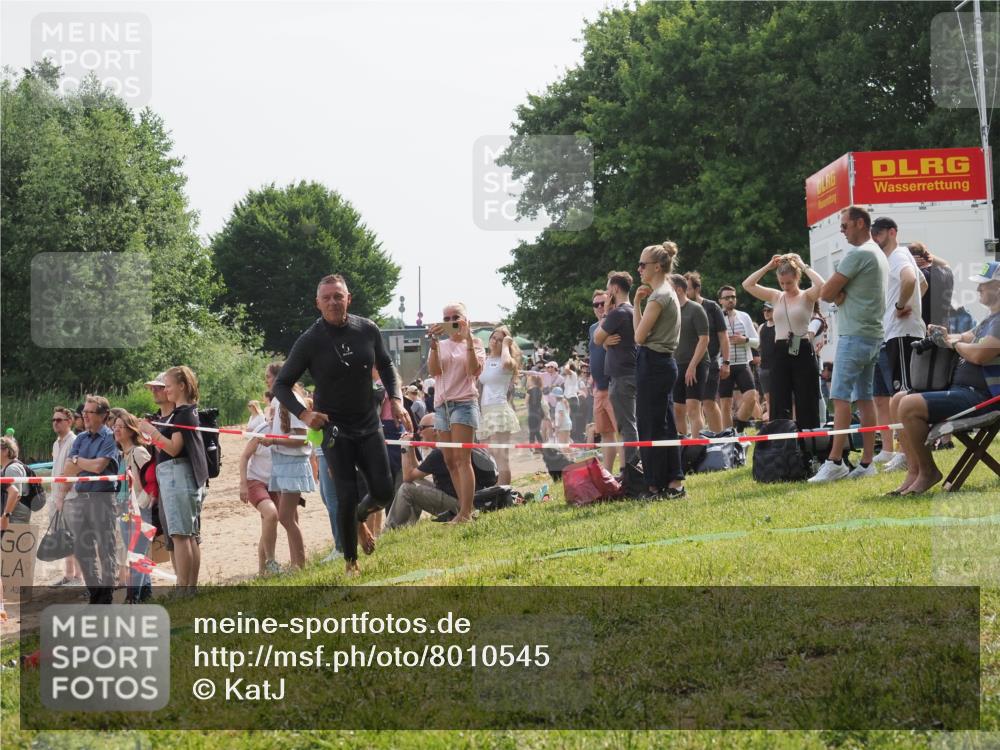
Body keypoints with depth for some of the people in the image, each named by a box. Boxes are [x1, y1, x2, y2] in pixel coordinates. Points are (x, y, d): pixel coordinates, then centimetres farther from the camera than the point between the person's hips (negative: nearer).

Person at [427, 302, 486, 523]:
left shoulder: (474, 344, 5)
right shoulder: (440, 345, 14)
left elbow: (474, 370, -12)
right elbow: (434, 371, -1)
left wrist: (468, 339, -14)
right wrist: (433, 343, -11)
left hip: (464, 403, -5)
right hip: (441, 405, 5)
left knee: (462, 459, -13)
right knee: (450, 461, 5)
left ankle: (465, 512, -17)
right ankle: (464, 509, 9)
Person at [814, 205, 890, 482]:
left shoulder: (858, 254, -13)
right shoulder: (879, 255, 19)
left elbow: (826, 293, -13)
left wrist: (836, 293, 8)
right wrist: (842, 293, -4)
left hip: (854, 335, -10)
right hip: (874, 334, 10)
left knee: (841, 397, -12)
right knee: (864, 398, 8)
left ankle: (835, 462, -17)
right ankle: (866, 462, 7)